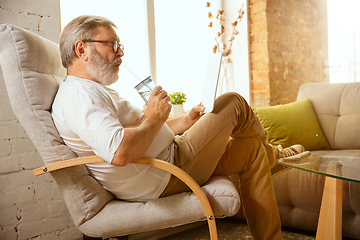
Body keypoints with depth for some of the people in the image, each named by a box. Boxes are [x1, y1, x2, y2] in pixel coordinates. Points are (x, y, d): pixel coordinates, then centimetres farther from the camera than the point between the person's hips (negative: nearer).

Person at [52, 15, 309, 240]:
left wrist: (185, 122, 10)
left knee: (252, 149, 14)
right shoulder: (78, 95, -19)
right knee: (233, 103, -1)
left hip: (171, 156, 11)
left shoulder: (93, 91, 17)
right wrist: (154, 118, -19)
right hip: (165, 179, -11)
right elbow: (120, 152, -36)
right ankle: (271, 154, 30)